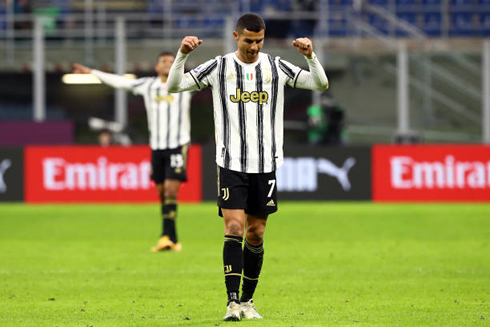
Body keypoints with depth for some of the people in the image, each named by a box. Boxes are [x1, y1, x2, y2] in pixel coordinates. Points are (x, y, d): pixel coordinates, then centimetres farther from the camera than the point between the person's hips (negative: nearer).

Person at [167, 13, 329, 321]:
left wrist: (311, 56, -15)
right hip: (231, 163, -2)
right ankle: (233, 302, -15)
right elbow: (175, 85, -1)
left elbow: (320, 84, 2)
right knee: (234, 228, -13)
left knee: (256, 234, 7)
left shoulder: (276, 67, 6)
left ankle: (248, 301, 19)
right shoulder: (219, 67, 1)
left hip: (266, 164, 2)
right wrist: (182, 54, -17)